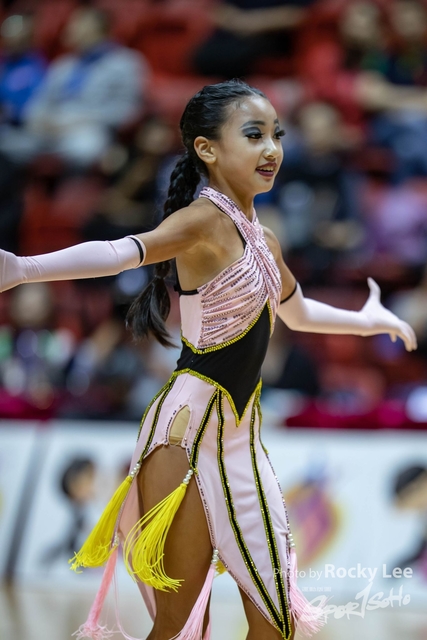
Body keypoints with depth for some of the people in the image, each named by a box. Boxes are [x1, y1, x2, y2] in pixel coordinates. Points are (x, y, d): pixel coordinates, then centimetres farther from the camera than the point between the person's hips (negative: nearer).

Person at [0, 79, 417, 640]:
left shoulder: (262, 237, 12)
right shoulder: (206, 219, -15)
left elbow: (297, 312, 33)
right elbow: (123, 251, -35)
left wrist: (366, 321, 47)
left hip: (242, 431, 8)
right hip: (190, 427, -8)